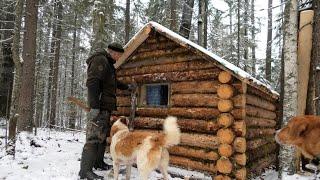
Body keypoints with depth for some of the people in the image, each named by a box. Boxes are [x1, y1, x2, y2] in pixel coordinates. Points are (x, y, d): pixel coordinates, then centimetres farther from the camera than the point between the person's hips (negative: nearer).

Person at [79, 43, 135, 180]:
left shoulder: (108, 64, 23)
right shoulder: (100, 60, -9)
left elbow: (113, 82, 39)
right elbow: (92, 83, -20)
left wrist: (127, 87, 50)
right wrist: (94, 106, -25)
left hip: (105, 108, 11)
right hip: (99, 108, -11)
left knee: (102, 136, 15)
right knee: (94, 137, -11)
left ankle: (98, 163, 25)